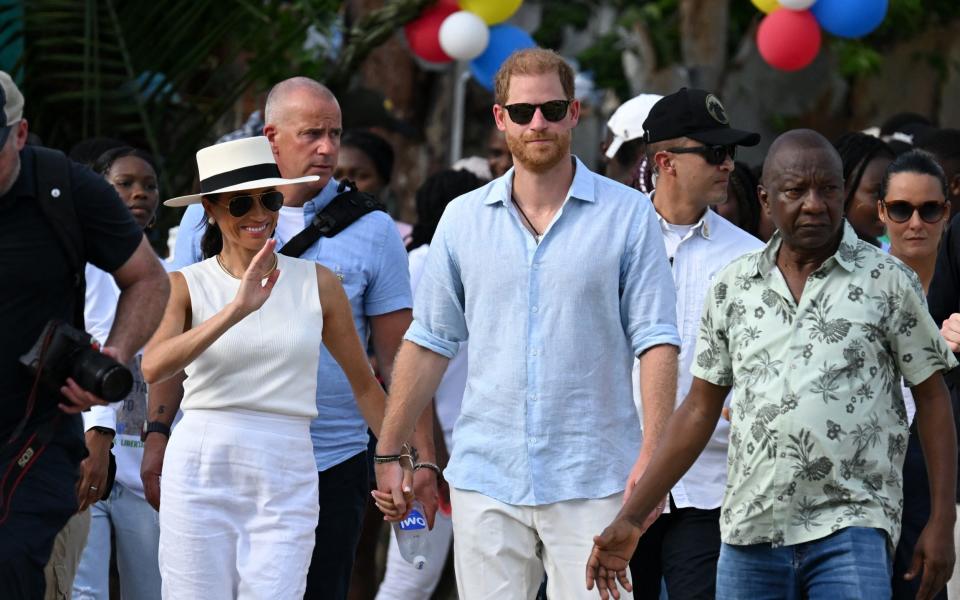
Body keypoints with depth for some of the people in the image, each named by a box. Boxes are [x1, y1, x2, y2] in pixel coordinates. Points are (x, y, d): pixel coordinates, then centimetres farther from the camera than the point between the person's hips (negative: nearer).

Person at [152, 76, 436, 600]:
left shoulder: (372, 231, 5)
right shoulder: (209, 216, 6)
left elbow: (398, 359, 4)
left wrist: (422, 457, -5)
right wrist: (157, 435, 1)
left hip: (332, 464, 0)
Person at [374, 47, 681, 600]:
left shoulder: (628, 214, 1)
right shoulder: (463, 219, 9)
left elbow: (655, 341, -3)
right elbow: (430, 342, 13)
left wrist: (651, 454, -13)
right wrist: (389, 454, 11)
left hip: (591, 483, -3)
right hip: (486, 479, 3)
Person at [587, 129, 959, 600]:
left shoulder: (887, 282, 2)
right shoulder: (734, 287, 10)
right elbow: (700, 410, 14)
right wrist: (629, 520, 10)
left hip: (851, 529, -3)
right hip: (750, 536, 3)